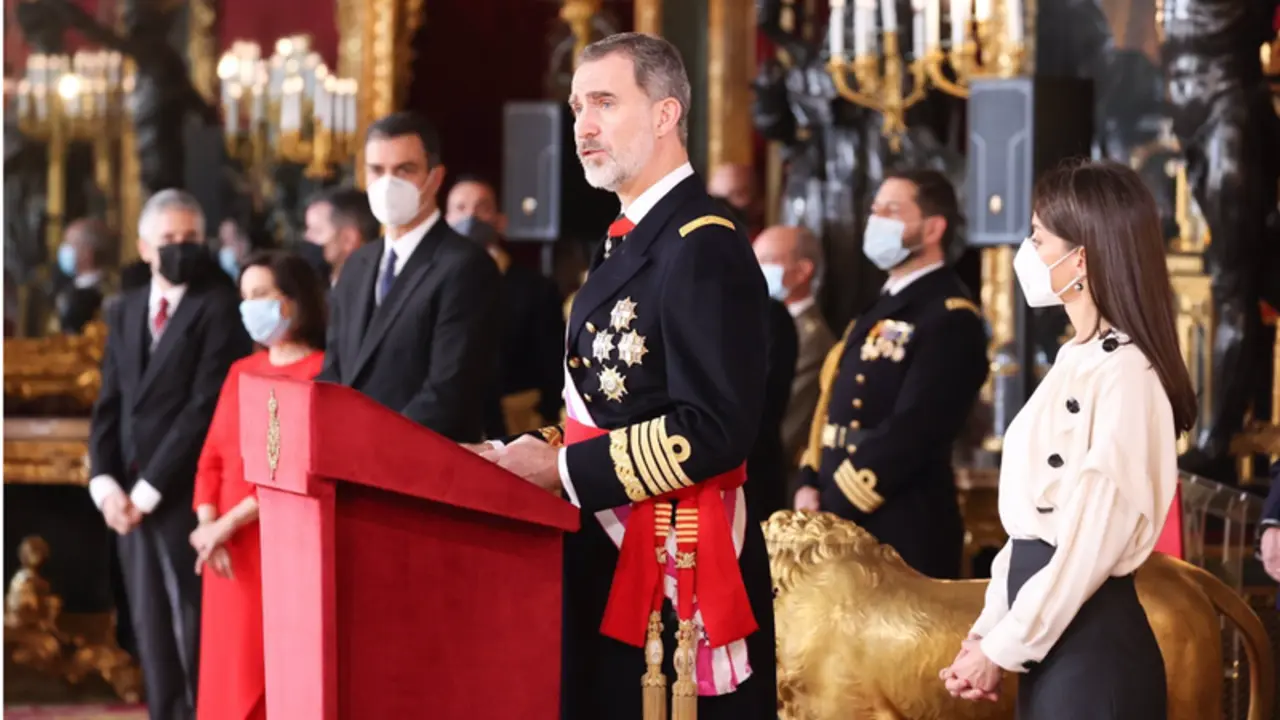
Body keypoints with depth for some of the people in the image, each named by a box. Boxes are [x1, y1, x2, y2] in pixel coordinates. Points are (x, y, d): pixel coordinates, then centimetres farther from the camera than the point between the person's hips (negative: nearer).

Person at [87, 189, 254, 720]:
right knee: (150, 626, 8)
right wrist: (105, 482, -1)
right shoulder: (125, 312, 15)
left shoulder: (219, 308, -7)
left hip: (187, 494, -6)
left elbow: (206, 408, -13)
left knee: (195, 627, -4)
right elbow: (109, 405, 14)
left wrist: (149, 488, -12)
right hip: (133, 496, 6)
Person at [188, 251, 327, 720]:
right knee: (232, 673, 5)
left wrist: (230, 522, -13)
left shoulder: (322, 372, -6)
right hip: (231, 556, 7)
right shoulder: (240, 372, 17)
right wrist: (208, 525, -4)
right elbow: (212, 458, 14)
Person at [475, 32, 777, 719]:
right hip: (614, 557, 9)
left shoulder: (703, 248, -16)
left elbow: (715, 429, -23)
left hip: (675, 567, -9)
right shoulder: (632, 238, 15)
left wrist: (563, 471, -19)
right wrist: (539, 453, 5)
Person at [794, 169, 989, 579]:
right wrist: (810, 486, 3)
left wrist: (831, 510, -18)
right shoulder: (882, 309, 19)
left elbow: (911, 432, -19)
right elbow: (834, 407, 19)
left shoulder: (949, 320, -11)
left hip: (903, 533, -9)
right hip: (847, 525, 9)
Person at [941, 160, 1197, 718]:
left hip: (1089, 641, -9)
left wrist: (1003, 650, -13)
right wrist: (987, 630, 11)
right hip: (1050, 636, 9)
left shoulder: (1125, 372, -16)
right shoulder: (1077, 359, 14)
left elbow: (1091, 541, -19)